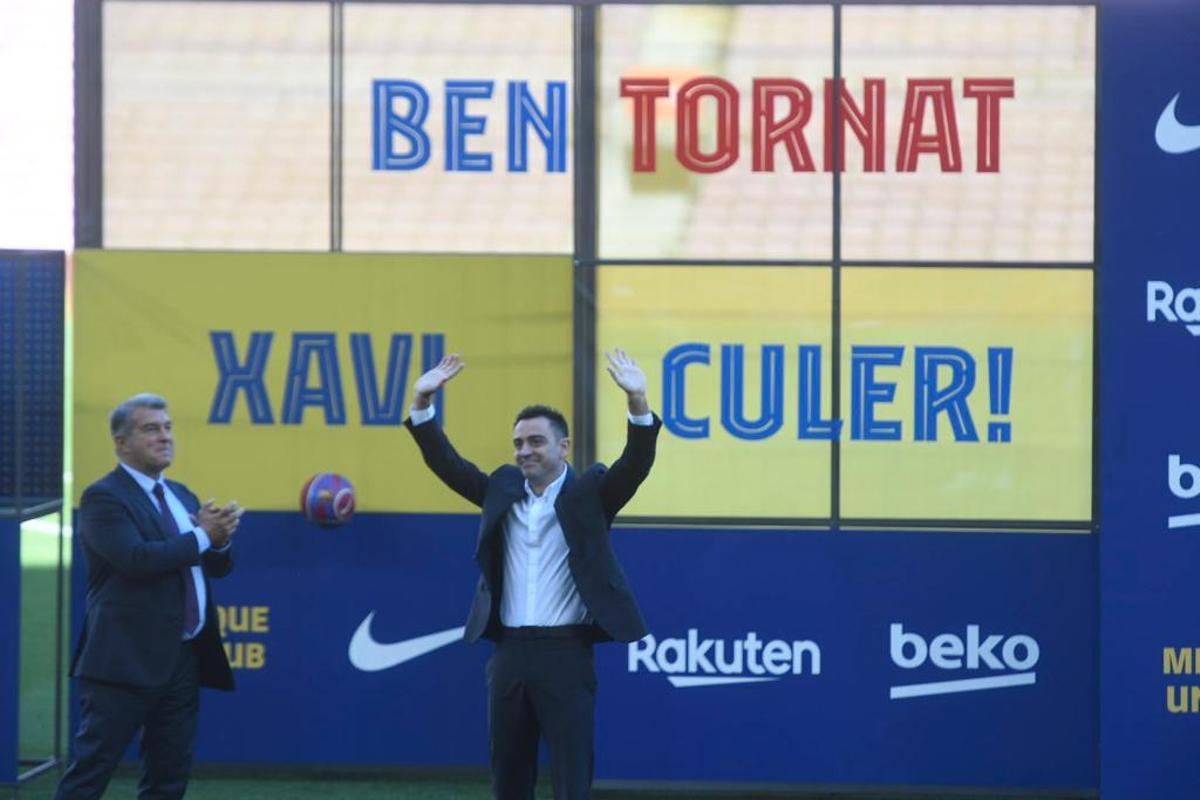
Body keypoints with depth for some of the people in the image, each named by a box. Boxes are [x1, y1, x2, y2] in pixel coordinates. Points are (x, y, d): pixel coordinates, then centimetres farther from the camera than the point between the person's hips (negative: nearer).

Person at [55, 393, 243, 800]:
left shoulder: (181, 496, 18)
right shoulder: (104, 497, -9)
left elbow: (215, 566, 16)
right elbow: (137, 558, -24)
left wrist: (221, 539, -7)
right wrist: (202, 535, -15)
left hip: (183, 660, 8)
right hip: (127, 659, -8)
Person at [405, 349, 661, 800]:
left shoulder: (589, 492, 0)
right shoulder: (503, 489, 12)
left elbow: (635, 464, -15)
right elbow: (445, 462, 8)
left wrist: (637, 401, -31)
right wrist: (423, 401, -5)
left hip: (565, 653, -4)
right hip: (510, 653, 4)